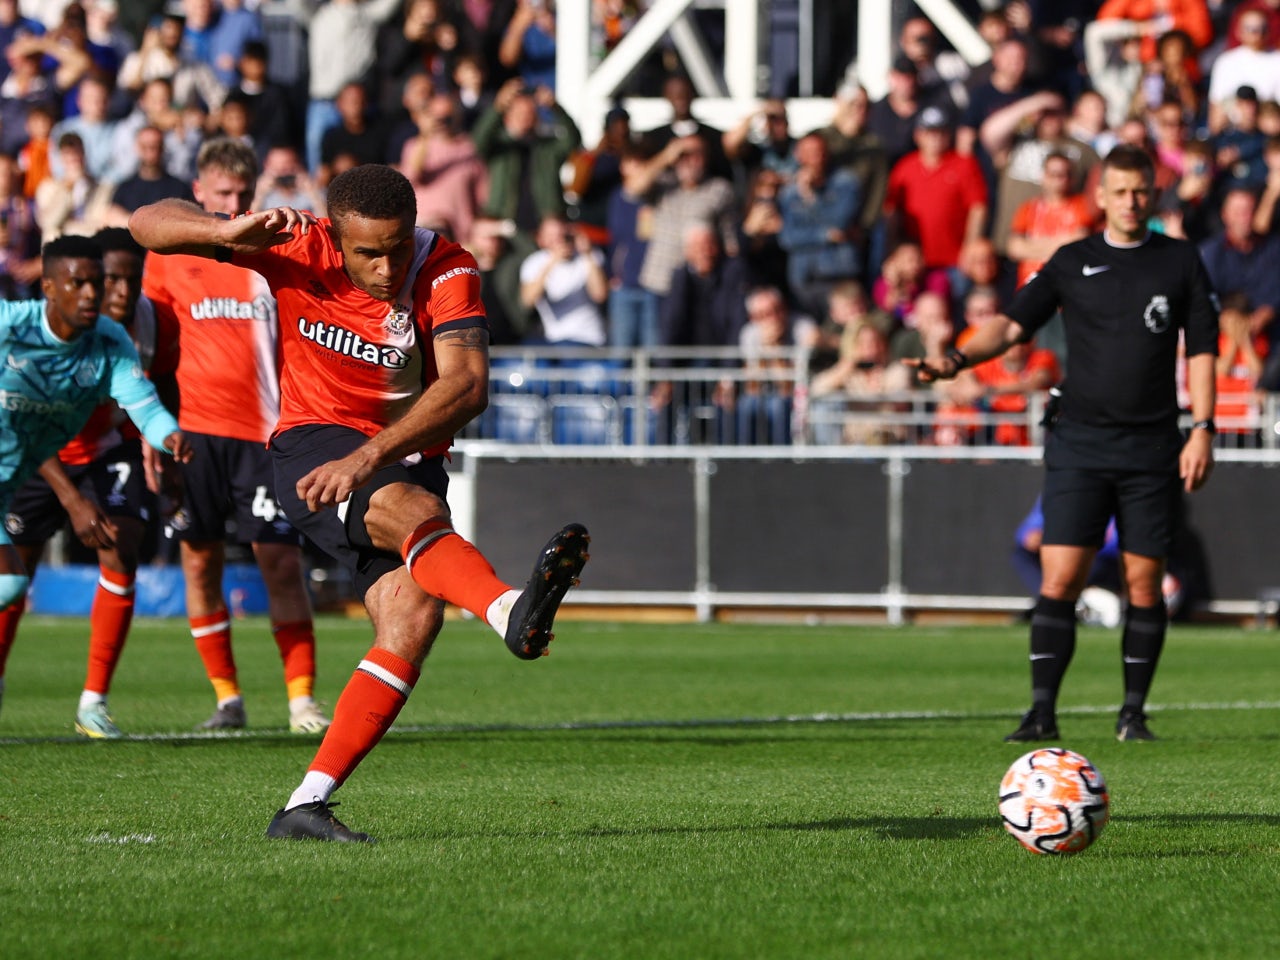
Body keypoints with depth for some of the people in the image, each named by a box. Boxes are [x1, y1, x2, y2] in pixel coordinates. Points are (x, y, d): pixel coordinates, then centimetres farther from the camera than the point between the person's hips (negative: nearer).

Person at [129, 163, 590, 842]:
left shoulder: (446, 271, -14)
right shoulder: (299, 250, -11)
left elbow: (466, 386, -28)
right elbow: (147, 225, -8)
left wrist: (366, 459, -39)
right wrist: (232, 231, -29)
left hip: (407, 459, 2)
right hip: (311, 447, -2)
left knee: (414, 618, -19)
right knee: (410, 509, -34)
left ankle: (307, 804, -16)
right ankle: (511, 612, -64)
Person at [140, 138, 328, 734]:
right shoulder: (168, 255, 7)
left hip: (264, 432, -1)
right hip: (192, 428, 1)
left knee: (281, 562, -7)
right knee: (199, 561, 2)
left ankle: (302, 699, -5)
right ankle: (226, 697, 11)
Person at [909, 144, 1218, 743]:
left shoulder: (1179, 261, 6)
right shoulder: (1073, 263, 7)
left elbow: (1201, 349, 7)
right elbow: (1013, 323, 0)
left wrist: (1202, 430, -2)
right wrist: (959, 359, -18)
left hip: (1152, 447, 0)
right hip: (1079, 444, 0)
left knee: (1144, 581, 1)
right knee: (1060, 578, -9)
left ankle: (1134, 713, 11)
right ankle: (1042, 712, -7)